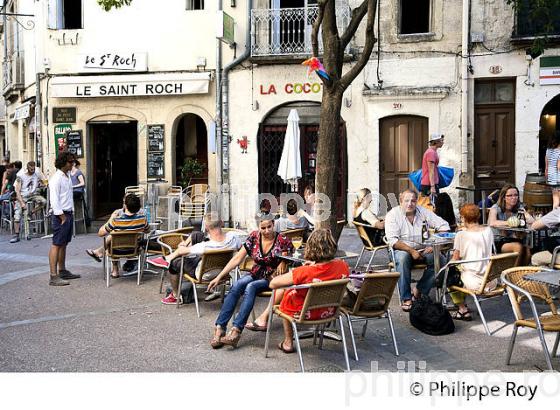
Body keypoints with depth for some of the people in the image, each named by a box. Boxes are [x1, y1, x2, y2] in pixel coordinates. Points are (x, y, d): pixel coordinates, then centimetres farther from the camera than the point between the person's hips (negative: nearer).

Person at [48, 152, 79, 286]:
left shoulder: (67, 177, 15)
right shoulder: (56, 178, -13)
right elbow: (54, 200, -18)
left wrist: (71, 213, 14)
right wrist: (62, 217, -18)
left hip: (68, 214, 9)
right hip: (61, 215, -9)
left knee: (64, 244, 16)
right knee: (56, 245, -8)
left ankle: (62, 271, 26)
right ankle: (54, 276, -9)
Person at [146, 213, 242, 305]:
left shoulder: (205, 247, -39)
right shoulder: (233, 237, -27)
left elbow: (181, 251, -21)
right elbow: (239, 247, -2)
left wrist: (182, 246, 4)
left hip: (203, 275, -6)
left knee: (174, 263, 14)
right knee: (196, 235, 6)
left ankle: (175, 296, 35)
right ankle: (169, 258, 21)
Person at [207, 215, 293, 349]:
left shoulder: (282, 241, -10)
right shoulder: (254, 237, 0)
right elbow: (237, 259, -1)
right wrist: (219, 277, -5)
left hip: (273, 278, -4)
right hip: (256, 275, 4)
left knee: (250, 287, -33)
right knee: (237, 285, -26)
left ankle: (236, 331, -40)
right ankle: (219, 328, -31)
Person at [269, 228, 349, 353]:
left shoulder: (304, 272, -34)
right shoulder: (342, 266, -21)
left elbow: (273, 284, -25)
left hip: (306, 315, -4)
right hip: (329, 312, 5)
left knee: (287, 294, 28)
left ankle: (288, 343, 37)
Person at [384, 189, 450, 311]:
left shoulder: (424, 212, 5)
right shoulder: (393, 215, -5)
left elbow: (444, 226, 3)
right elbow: (393, 241, -14)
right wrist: (411, 251, -24)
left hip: (423, 250, 3)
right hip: (402, 249, -3)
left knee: (440, 260, -24)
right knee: (402, 258, -37)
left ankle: (420, 291, -8)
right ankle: (406, 298, -29)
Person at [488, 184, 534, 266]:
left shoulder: (519, 208, 9)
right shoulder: (496, 208, -4)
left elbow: (532, 221, -7)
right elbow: (492, 223, -25)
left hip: (513, 240, 4)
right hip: (498, 242, -4)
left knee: (527, 249, -27)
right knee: (518, 247, -30)